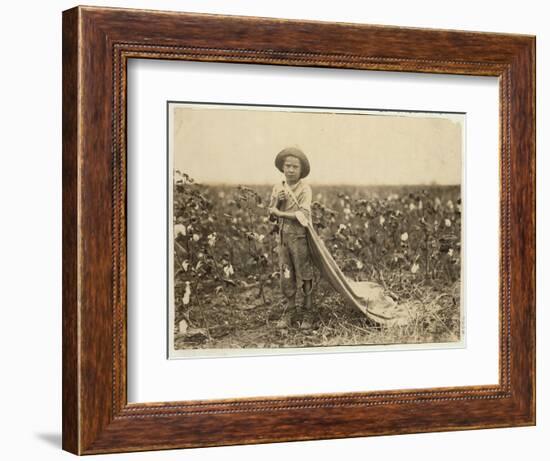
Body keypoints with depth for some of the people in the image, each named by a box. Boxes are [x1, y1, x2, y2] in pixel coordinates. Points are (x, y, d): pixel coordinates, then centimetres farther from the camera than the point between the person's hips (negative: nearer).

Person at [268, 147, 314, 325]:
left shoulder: (305, 189, -11)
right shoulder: (278, 188, 6)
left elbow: (303, 215, -20)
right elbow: (271, 211, 7)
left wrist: (280, 213, -15)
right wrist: (277, 200, -13)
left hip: (300, 236, -5)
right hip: (283, 236, 5)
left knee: (304, 271, 5)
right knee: (286, 273, 7)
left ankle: (307, 306, 15)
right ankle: (291, 308, 16)